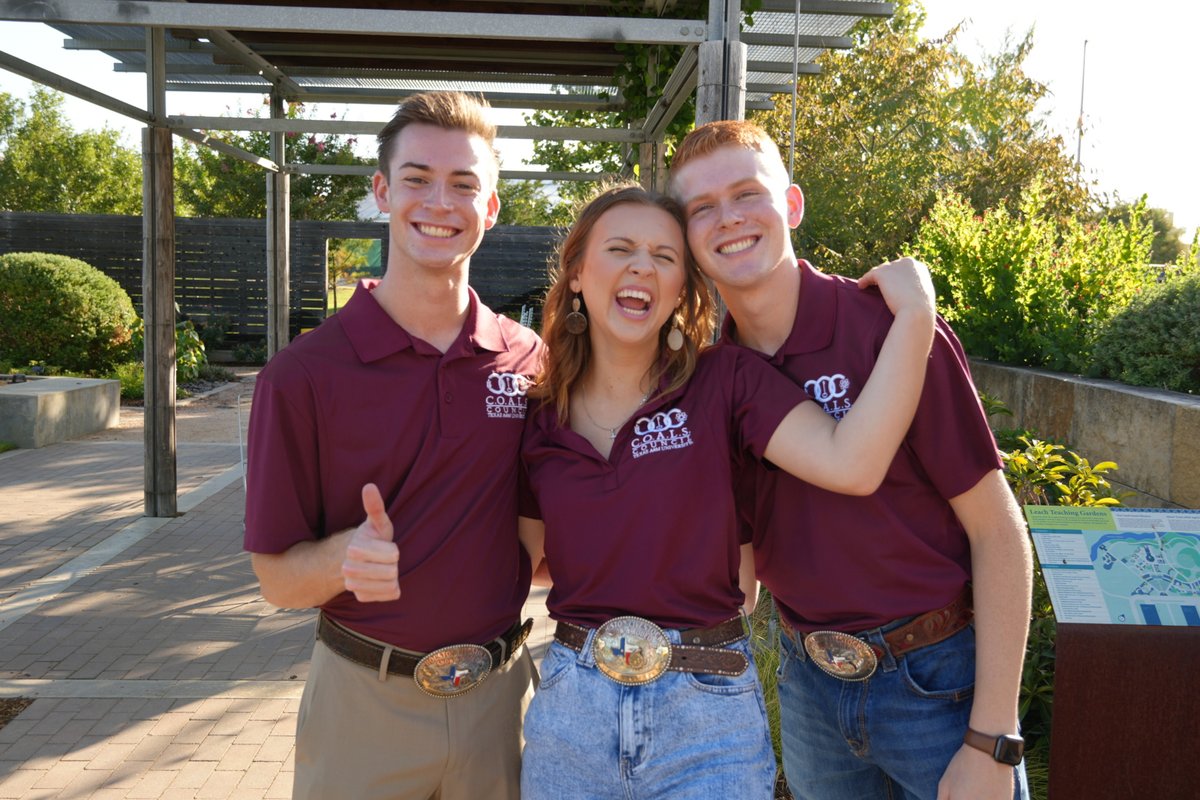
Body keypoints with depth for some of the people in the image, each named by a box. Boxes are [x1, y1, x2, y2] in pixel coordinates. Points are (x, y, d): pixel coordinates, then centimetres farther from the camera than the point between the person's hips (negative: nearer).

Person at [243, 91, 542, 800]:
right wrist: (344, 556, -27)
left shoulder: (529, 360, -3)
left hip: (500, 695, 2)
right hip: (365, 700, -2)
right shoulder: (303, 375, -11)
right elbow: (278, 578, -7)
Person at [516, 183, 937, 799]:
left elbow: (852, 464, -22)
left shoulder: (723, 382, -7)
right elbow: (523, 559, 11)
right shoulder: (538, 419, 2)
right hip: (570, 707, 3)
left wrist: (914, 313, -22)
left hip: (707, 708, -2)